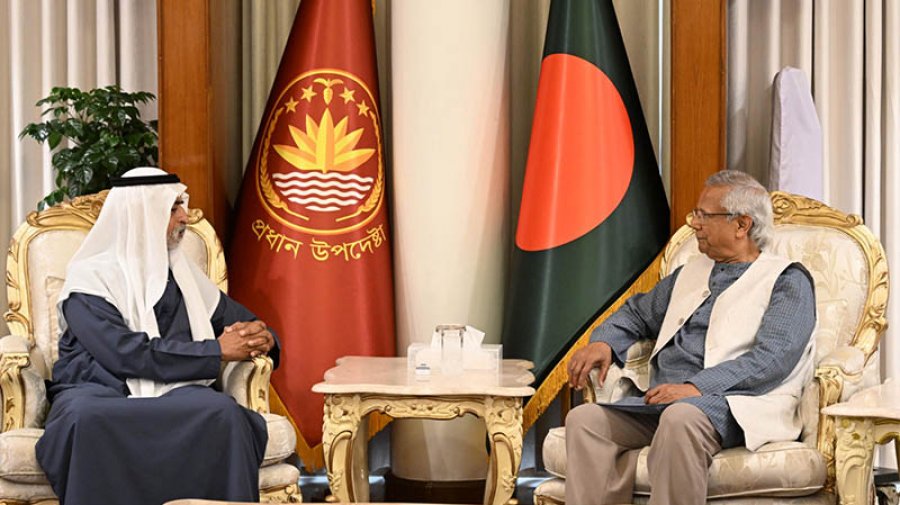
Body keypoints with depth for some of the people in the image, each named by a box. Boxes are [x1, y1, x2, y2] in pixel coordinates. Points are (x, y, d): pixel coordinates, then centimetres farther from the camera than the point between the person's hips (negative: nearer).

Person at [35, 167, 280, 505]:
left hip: (172, 394, 4)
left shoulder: (183, 274, 20)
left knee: (224, 413, -32)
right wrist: (217, 351, -11)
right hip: (99, 392, -3)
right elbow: (123, 353, -13)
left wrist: (262, 337, 0)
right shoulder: (90, 277, 2)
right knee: (88, 419, -40)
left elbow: (243, 322, 27)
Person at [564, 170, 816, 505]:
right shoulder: (690, 273, 26)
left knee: (680, 417, -40)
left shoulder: (786, 280, 4)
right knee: (584, 420, -21)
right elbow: (638, 312, 36)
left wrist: (698, 387, -22)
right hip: (663, 399, 6)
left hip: (733, 404, -6)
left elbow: (774, 358, -10)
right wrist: (603, 342, 12)